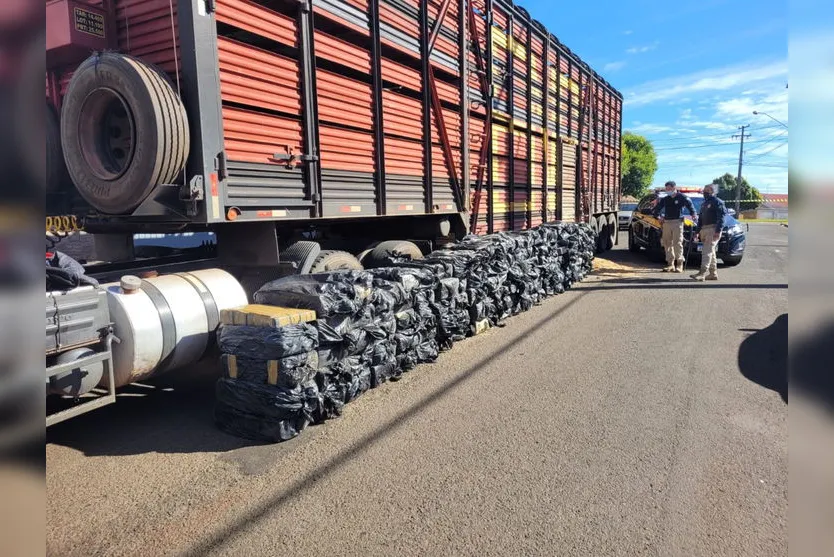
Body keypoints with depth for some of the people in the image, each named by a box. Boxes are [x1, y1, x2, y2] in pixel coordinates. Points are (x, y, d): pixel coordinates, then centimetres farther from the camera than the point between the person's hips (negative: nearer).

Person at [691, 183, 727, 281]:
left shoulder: (717, 202, -5)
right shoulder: (704, 203, 22)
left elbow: (721, 217, -13)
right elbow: (700, 218, 25)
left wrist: (718, 231, -21)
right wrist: (699, 231, 19)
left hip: (713, 230, -9)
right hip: (704, 229, 9)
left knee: (707, 251, -16)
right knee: (711, 252, 11)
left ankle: (702, 273, -22)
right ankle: (713, 274, 15)